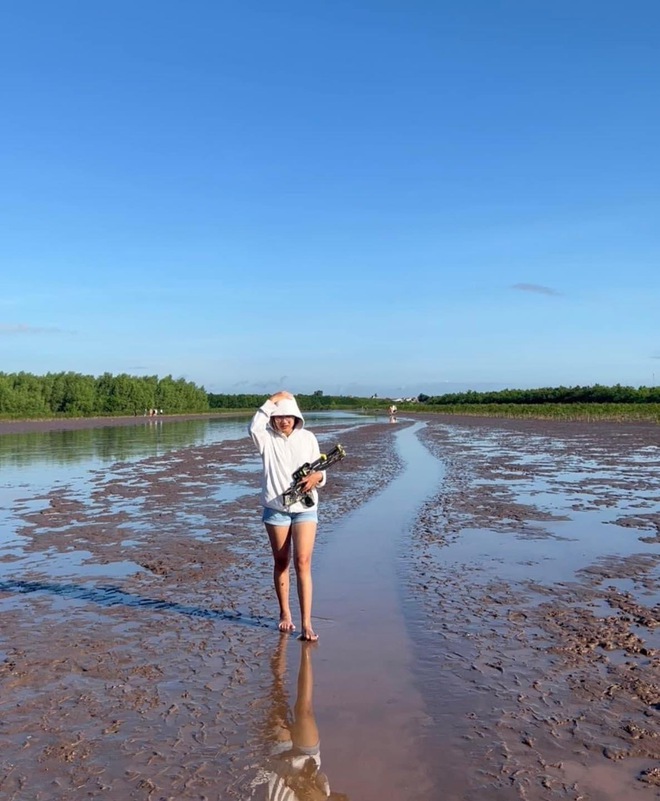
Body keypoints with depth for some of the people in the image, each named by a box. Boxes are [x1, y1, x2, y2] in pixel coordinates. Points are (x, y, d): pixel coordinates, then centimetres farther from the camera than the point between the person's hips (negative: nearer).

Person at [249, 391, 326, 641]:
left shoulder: (307, 438, 2)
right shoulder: (267, 439, -3)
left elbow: (320, 469, 7)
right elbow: (254, 428, -27)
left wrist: (317, 476, -16)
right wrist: (272, 401, -25)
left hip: (305, 507, 0)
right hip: (275, 507, 0)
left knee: (303, 563, -8)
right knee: (281, 562, 11)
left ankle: (306, 623, -5)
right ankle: (284, 614, 28)